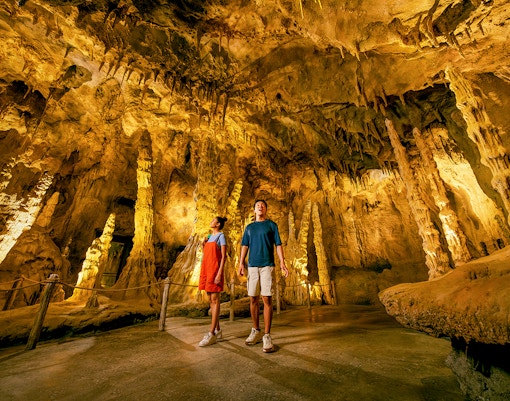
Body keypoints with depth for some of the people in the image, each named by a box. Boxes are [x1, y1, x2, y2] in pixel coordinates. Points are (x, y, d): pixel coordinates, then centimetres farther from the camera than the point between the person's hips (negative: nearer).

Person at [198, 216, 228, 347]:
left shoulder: (221, 236, -3)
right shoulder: (210, 236, 19)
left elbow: (224, 256, -10)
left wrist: (220, 273, -18)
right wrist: (203, 245, 7)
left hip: (214, 270, -8)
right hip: (206, 269, 8)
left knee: (215, 300, -5)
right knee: (211, 300, 10)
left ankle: (212, 333, -1)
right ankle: (217, 330, 20)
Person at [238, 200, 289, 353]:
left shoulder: (272, 225, 8)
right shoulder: (249, 227, 16)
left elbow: (278, 245, 2)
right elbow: (244, 246, 12)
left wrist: (282, 263, -9)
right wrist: (241, 263, 0)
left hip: (267, 265, -3)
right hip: (252, 266, 3)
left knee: (267, 299, -5)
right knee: (253, 299, 8)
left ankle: (267, 336, 3)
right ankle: (255, 331, 23)